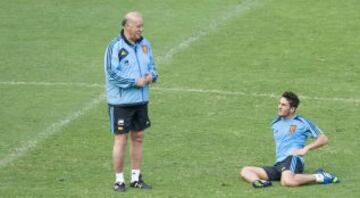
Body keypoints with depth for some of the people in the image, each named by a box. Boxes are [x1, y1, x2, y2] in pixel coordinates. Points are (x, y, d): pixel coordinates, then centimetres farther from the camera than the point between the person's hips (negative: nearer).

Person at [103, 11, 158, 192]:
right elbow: (112, 73, -19)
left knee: (138, 137, 12)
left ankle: (136, 178, 21)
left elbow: (151, 65, 16)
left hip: (141, 100, 7)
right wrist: (135, 82, -19)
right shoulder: (115, 46, -14)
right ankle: (119, 180, 6)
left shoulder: (144, 44, 7)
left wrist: (151, 76, -7)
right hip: (121, 101, -7)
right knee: (121, 139, -3)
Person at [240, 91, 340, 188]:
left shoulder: (303, 123, 5)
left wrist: (306, 148, -8)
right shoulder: (275, 124, 22)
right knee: (245, 171, -7)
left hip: (293, 160, -7)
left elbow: (323, 139, 4)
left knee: (287, 181, -41)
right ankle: (258, 182, -39)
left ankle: (318, 177, -21)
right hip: (279, 164, 7)